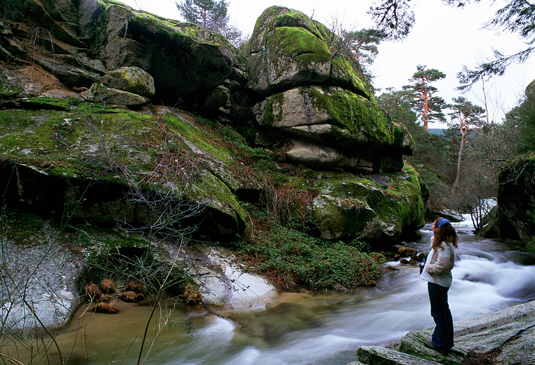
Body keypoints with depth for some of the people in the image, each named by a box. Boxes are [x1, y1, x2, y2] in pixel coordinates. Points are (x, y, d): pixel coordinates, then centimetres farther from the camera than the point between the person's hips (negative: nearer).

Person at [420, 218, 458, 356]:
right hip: (442, 282, 11)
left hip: (437, 283, -11)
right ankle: (447, 341, 32)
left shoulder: (444, 246, -23)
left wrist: (428, 267, -14)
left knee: (438, 313, 1)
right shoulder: (445, 243, 8)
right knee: (444, 311, 19)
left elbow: (440, 266, -28)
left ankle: (440, 344, 13)